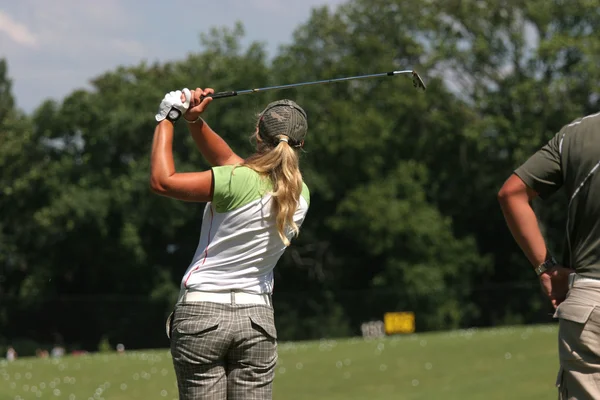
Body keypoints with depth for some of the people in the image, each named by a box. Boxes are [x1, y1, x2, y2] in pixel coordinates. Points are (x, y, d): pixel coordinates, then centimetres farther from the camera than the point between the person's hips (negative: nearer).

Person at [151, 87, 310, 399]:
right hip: (257, 317, 5)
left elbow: (161, 180, -9)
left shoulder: (241, 183, -14)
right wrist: (195, 121, 6)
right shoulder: (300, 195, 5)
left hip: (202, 313, -5)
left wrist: (166, 120, 2)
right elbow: (227, 160, 15)